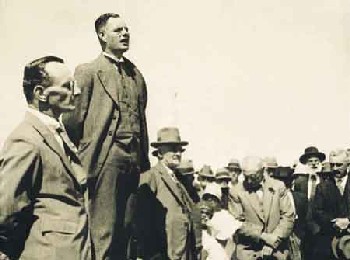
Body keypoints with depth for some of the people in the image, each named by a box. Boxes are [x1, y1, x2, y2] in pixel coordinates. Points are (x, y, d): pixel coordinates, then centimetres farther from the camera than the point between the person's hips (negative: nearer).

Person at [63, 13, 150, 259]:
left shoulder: (137, 75, 19)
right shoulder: (88, 71, 2)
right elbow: (75, 117, -4)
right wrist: (79, 159, -9)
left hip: (133, 158, 6)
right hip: (105, 156, -5)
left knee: (127, 229, 9)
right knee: (104, 231, -6)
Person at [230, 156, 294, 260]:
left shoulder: (278, 187, 2)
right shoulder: (236, 192, -4)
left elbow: (288, 216, 1)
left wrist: (276, 237, -10)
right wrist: (263, 236, -13)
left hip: (277, 249, 1)